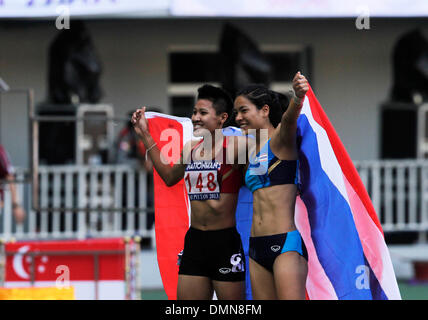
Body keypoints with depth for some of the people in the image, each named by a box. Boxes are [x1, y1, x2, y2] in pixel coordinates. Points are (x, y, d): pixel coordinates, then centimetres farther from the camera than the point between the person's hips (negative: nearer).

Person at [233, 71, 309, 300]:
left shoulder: (280, 139, -3)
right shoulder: (252, 151, 19)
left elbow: (288, 119, -25)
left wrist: (298, 98, -48)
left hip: (285, 245, -8)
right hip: (257, 247, 8)